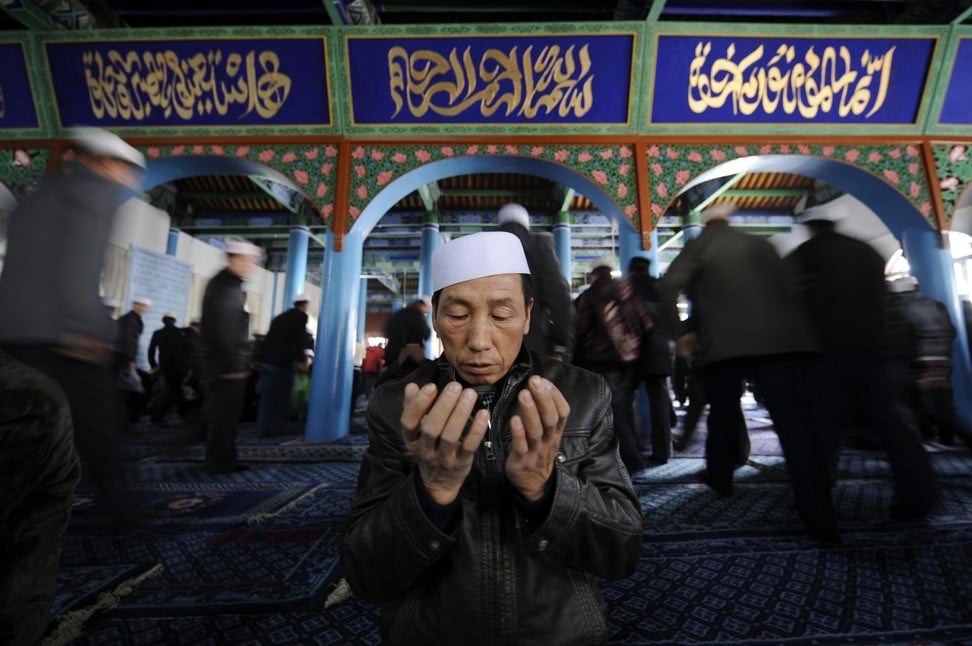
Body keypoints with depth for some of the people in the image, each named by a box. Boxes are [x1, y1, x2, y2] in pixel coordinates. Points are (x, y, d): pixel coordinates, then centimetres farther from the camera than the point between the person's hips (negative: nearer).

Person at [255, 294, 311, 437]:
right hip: (282, 362, -6)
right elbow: (298, 340, -11)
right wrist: (301, 359, -5)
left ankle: (262, 429, 12)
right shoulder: (301, 316, -2)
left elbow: (272, 337, 20)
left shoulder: (280, 316, 20)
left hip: (266, 359, 6)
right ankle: (277, 428, 14)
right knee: (282, 397, 8)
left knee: (266, 397, 11)